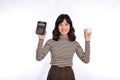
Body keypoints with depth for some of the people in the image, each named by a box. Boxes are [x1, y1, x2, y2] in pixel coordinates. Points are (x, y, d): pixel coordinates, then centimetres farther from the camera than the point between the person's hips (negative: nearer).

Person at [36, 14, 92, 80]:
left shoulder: (75, 43, 1)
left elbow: (86, 60, -6)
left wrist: (87, 41, -8)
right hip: (54, 75, -1)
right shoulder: (50, 42, -2)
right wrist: (41, 40, -16)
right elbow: (39, 57, -11)